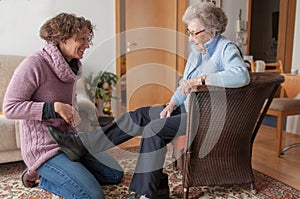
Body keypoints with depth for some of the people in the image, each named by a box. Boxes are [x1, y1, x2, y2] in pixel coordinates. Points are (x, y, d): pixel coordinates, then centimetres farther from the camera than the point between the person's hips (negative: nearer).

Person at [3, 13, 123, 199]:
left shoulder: (72, 66, 7)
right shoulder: (34, 64, -18)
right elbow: (10, 107, -19)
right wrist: (55, 107, -26)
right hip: (43, 147, -8)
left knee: (115, 174, 11)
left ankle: (53, 173, 14)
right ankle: (39, 177, 3)